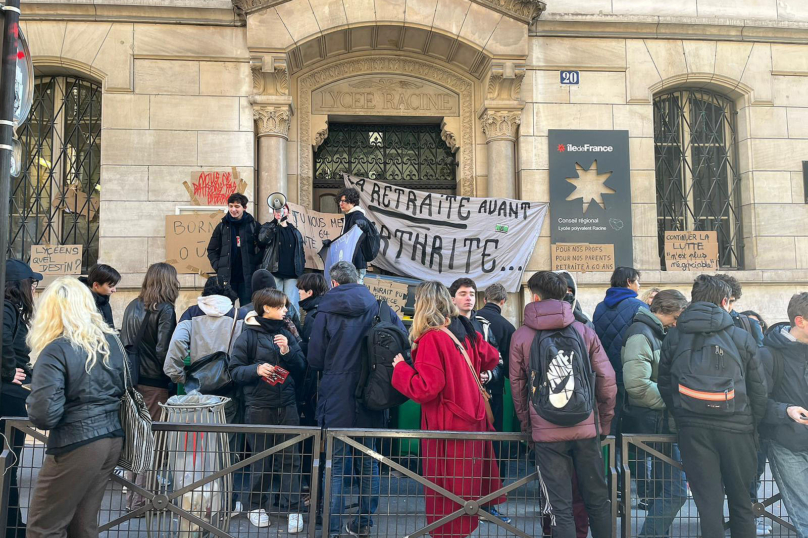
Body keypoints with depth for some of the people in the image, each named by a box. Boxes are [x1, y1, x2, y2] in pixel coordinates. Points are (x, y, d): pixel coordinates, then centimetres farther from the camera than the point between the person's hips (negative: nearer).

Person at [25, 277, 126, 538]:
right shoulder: (110, 339, 6)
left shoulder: (55, 351, -14)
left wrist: (31, 405, 2)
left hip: (76, 446, -7)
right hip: (113, 439, 7)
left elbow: (44, 415, -18)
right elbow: (123, 388, 17)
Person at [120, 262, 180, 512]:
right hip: (154, 383, -7)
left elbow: (123, 342, 11)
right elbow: (163, 351, -17)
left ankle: (131, 499, 25)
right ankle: (141, 501, 7)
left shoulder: (132, 307, 7)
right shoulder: (165, 311, -12)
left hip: (132, 381, 7)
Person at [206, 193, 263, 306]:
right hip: (226, 277, 2)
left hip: (247, 277, -1)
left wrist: (255, 263, -8)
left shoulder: (254, 225, 2)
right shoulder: (222, 226, 7)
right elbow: (212, 250, 12)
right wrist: (218, 266, 0)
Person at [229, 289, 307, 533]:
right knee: (261, 457, 8)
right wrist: (256, 369, -23)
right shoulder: (249, 334, -4)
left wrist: (288, 352, -10)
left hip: (287, 404, 3)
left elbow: (301, 368, 6)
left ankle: (293, 509, 7)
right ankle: (256, 506, 25)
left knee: (290, 457, 1)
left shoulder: (286, 333, 9)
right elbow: (235, 370, -6)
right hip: (259, 405, -3)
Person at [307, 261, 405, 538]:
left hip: (337, 393, -2)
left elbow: (315, 359, -5)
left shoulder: (326, 312, -5)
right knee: (369, 460, 15)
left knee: (336, 461, 7)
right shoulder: (380, 308, -1)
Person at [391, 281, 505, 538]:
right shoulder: (466, 331, 2)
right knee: (466, 483, 23)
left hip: (447, 425, -7)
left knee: (446, 491, 7)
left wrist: (400, 368, -11)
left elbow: (425, 389, -24)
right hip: (473, 418, 7)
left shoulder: (431, 339, -21)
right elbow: (491, 358, 16)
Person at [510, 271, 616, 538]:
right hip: (587, 428, 1)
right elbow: (607, 380, 1)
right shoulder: (584, 331, 1)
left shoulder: (520, 336, -1)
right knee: (598, 500, 15)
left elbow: (517, 386, 3)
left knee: (560, 507, 6)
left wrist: (527, 424, 15)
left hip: (546, 433, -1)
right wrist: (604, 422, 13)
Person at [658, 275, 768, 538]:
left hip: (692, 429, 1)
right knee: (741, 501, 15)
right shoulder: (742, 338, 0)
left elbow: (664, 385, 8)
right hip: (735, 428, 0)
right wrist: (752, 425, 14)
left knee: (708, 502, 6)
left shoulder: (674, 337, 5)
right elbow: (759, 389, 3)